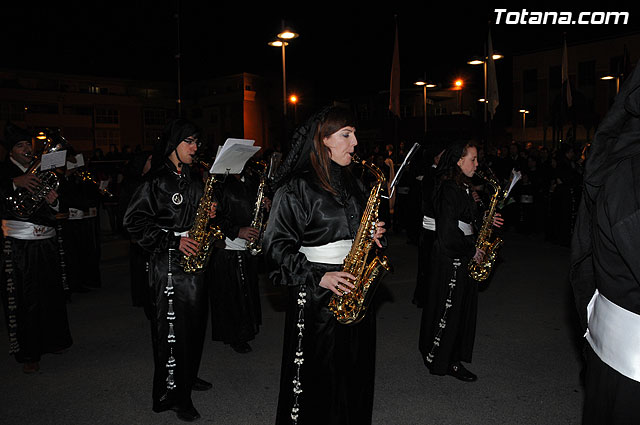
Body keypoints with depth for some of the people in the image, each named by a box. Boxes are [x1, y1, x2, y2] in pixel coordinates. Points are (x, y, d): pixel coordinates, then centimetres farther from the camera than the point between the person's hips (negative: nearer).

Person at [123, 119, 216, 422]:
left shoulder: (194, 179, 13)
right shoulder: (157, 180, -10)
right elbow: (134, 221, -12)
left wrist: (208, 214, 0)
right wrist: (173, 241, -18)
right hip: (168, 263, -7)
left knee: (195, 321, 15)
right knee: (172, 327, -2)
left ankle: (188, 376, 33)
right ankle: (173, 394, 11)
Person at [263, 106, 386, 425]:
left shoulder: (350, 183, 13)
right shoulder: (296, 187, -10)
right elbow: (277, 244, -12)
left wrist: (372, 235, 1)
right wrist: (317, 277, -19)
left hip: (354, 290, 7)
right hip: (316, 296, -6)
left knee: (355, 371, 14)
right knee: (317, 377, 2)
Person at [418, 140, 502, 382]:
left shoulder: (462, 187, 13)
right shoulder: (449, 189, -18)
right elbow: (448, 232, -23)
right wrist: (471, 251, -13)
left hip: (462, 258, 10)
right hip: (450, 260, -10)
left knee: (462, 308, 15)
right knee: (449, 310, 0)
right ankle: (442, 362, 14)